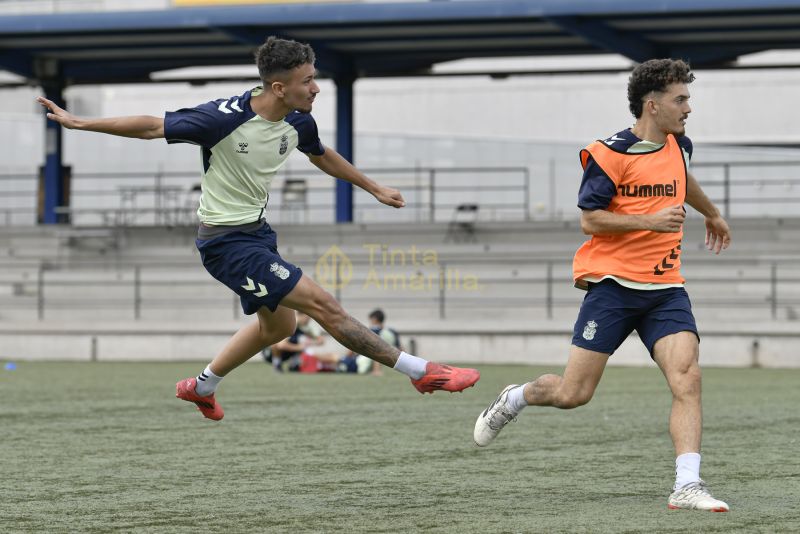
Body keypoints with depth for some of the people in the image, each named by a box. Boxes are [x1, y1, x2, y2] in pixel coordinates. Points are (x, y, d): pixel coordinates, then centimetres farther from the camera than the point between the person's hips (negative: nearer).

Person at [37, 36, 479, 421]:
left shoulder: (298, 122, -4)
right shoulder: (225, 118, -26)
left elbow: (322, 156, 19)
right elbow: (154, 127, -17)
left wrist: (375, 189, 26)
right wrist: (78, 123, -16)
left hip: (257, 231, 9)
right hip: (226, 242, -9)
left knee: (277, 325, 25)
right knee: (322, 304, -14)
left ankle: (202, 387, 44)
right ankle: (423, 372, -12)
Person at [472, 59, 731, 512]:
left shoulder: (678, 145, 12)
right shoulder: (610, 155, -9)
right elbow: (590, 220, -10)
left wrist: (712, 214, 53)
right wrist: (650, 221, -20)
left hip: (666, 288, 5)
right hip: (614, 283, -5)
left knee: (687, 378, -17)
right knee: (573, 394, -3)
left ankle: (688, 485, -21)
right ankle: (514, 399, 30)